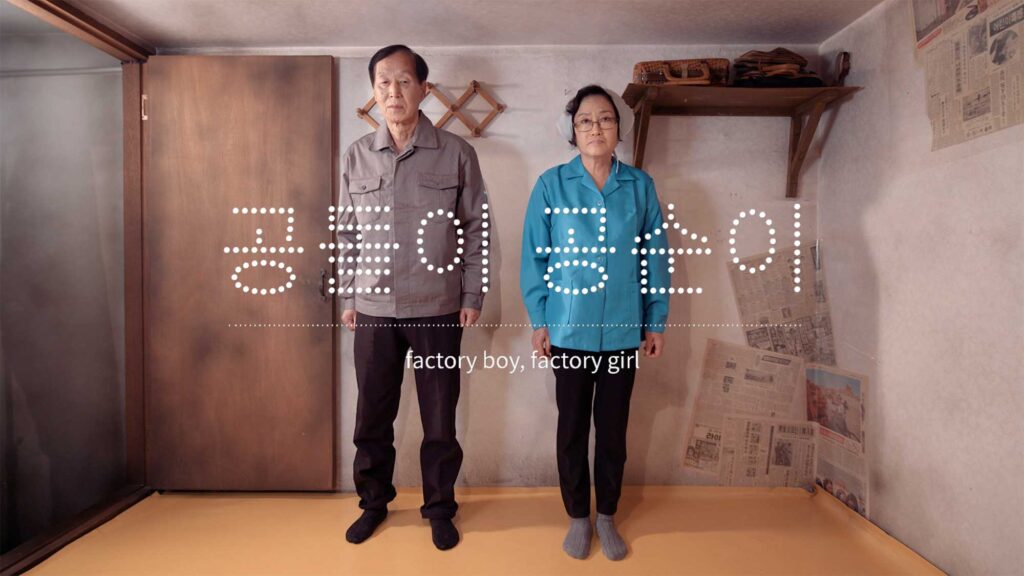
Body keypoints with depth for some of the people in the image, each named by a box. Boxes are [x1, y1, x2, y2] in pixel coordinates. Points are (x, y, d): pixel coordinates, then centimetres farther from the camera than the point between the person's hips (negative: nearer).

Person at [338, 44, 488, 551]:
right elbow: (347, 232, 10)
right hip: (374, 309, 2)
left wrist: (473, 295, -3)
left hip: (438, 309, -2)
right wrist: (347, 297, 7)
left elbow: (476, 228, 0)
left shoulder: (456, 153, -2)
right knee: (372, 415, 13)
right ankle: (373, 501, 35)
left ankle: (439, 507, 29)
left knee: (439, 418, 9)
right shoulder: (356, 155, 5)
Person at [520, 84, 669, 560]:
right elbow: (534, 255, -2)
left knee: (614, 427, 14)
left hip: (623, 329, 2)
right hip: (569, 328, -1)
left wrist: (656, 321, 3)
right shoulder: (552, 184, -4)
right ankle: (577, 517, 32)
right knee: (572, 427, 12)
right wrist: (539, 320, -5)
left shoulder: (640, 185, 1)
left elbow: (655, 255, 4)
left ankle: (607, 515, 35)